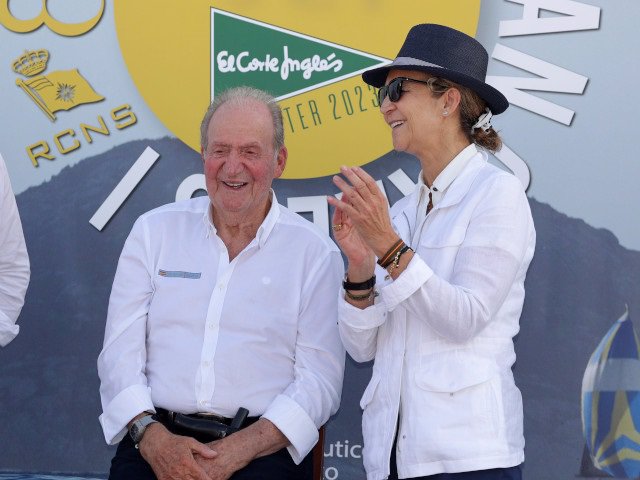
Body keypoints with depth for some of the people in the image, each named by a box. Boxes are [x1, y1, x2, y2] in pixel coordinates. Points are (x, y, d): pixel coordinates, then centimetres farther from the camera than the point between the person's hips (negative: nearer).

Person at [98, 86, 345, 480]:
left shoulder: (315, 253, 5)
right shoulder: (154, 231, 11)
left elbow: (320, 380, 0)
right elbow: (120, 353, 7)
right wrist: (153, 437, -11)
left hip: (262, 448, -1)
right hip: (158, 441, 1)